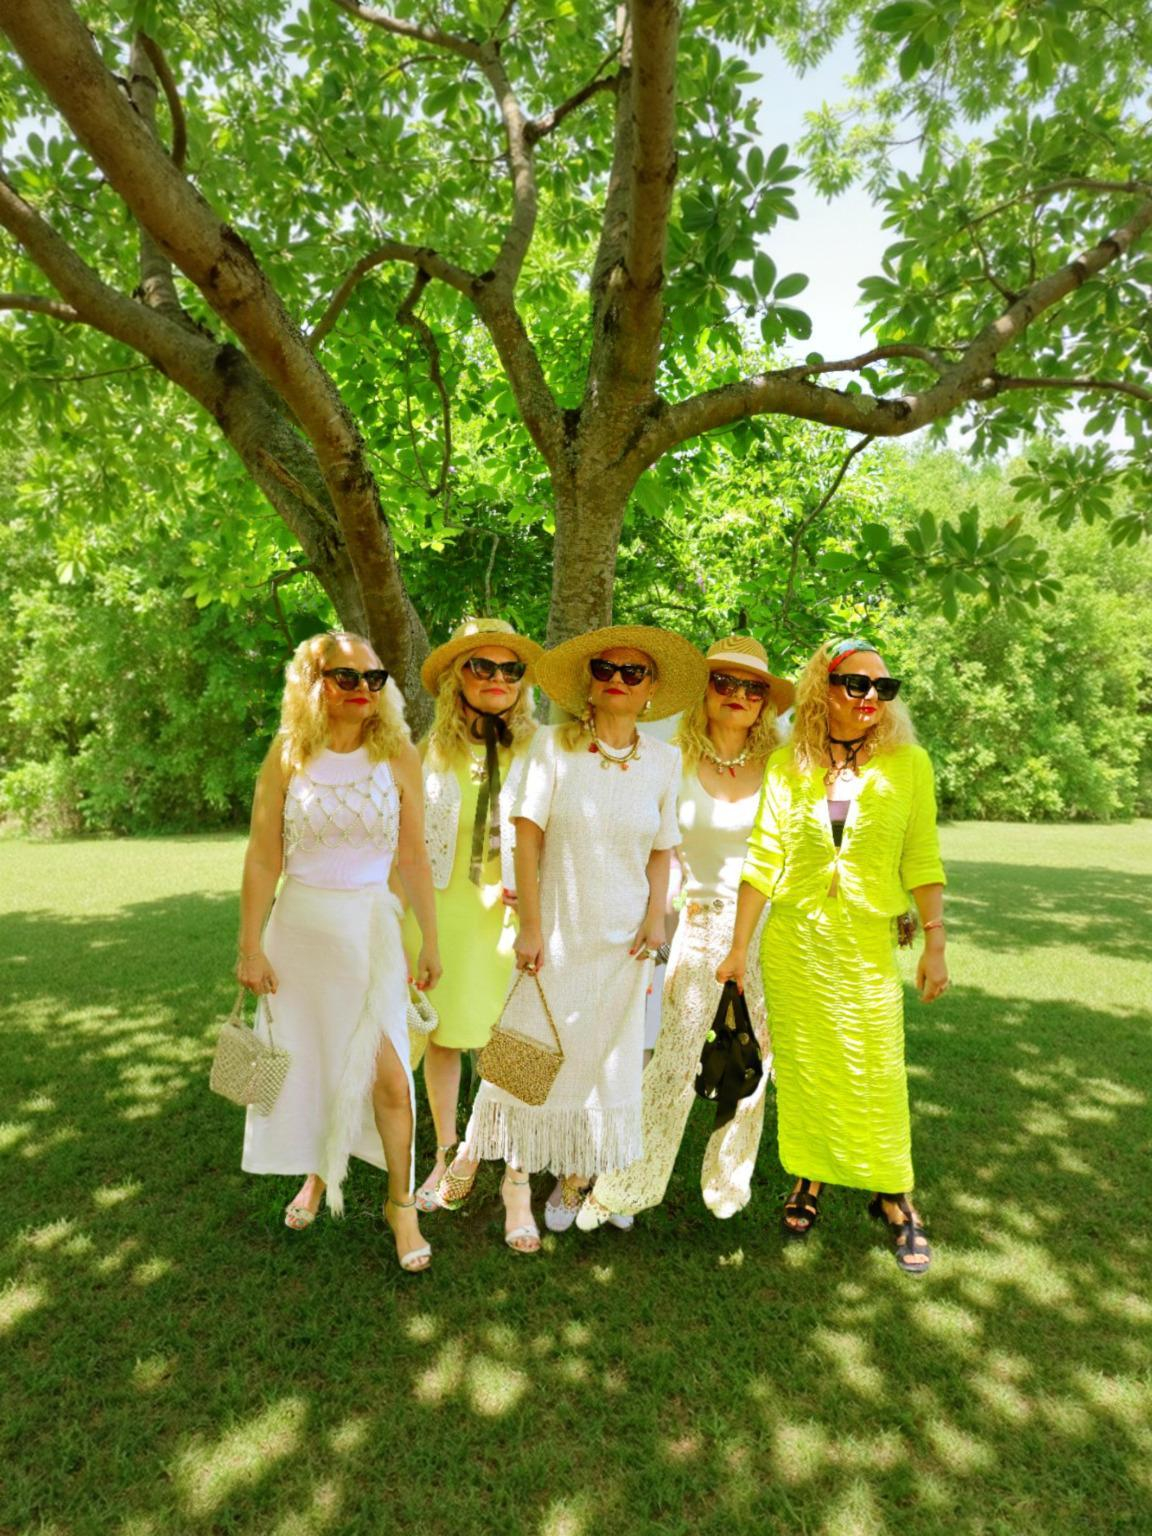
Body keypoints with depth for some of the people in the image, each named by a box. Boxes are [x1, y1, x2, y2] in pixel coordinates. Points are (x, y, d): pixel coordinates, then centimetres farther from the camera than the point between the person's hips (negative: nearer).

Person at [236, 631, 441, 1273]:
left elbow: (414, 858, -1)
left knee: (389, 1076, -2)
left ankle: (401, 1203, 20)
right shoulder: (289, 754, -4)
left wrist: (431, 943, 2)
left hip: (371, 925, -1)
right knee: (308, 1063, 16)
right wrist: (251, 947, -2)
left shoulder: (397, 755, -5)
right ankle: (317, 1172, 42)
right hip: (298, 925, 1)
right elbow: (263, 859, -2)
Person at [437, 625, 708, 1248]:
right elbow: (528, 836, -9)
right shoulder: (554, 743, -6)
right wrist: (530, 925, -12)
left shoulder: (663, 759, 2)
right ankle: (517, 1176, 27)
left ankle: (576, 1179, 32)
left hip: (622, 938, 2)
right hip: (555, 928, -2)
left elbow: (661, 849, 8)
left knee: (604, 1060, 11)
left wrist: (656, 917, -5)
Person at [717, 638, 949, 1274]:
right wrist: (739, 947, 0)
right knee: (801, 1071, 10)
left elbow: (921, 860, 1)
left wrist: (934, 944, -3)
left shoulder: (908, 762, -1)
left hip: (869, 942, -1)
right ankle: (808, 1181, 31)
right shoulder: (787, 764, 0)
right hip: (792, 942, 1)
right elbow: (763, 858, 0)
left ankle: (895, 1200, 24)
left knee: (876, 1077, 3)